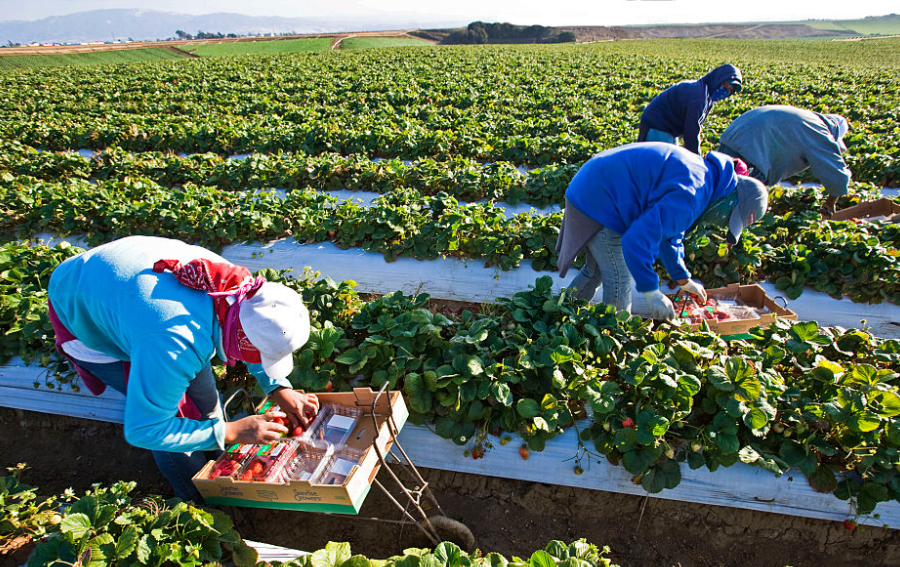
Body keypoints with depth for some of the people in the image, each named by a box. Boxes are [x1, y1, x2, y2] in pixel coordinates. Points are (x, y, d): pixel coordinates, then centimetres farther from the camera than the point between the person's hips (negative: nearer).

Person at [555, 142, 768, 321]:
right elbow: (638, 238, -30)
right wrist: (652, 292, -20)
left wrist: (683, 279, 31)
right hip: (599, 202, -11)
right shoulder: (691, 195, -22)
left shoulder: (702, 173, 13)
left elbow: (668, 230, 25)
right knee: (619, 284, -5)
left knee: (597, 271, 24)